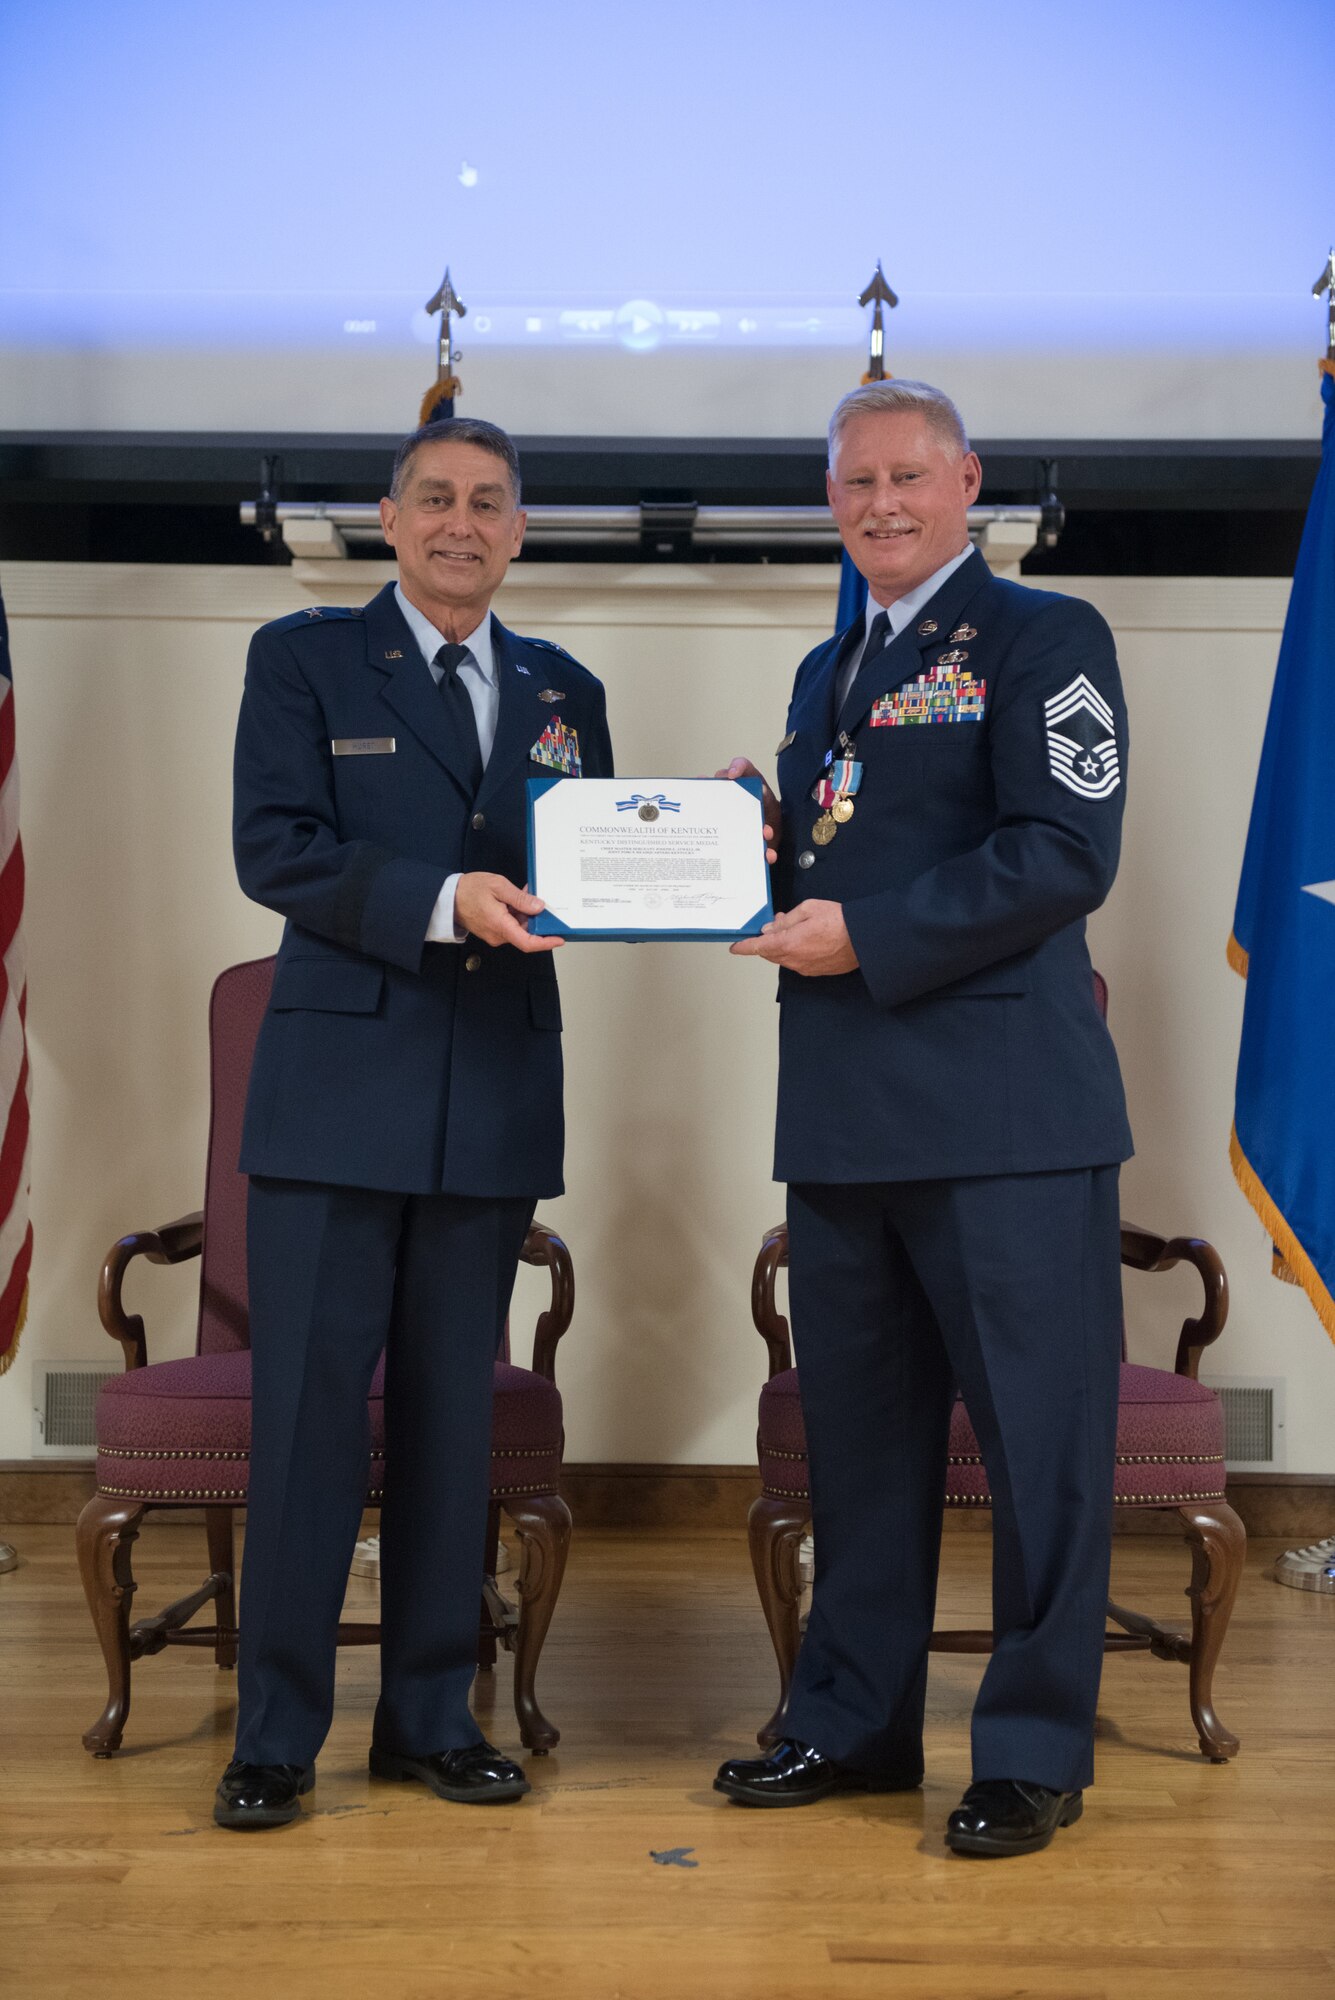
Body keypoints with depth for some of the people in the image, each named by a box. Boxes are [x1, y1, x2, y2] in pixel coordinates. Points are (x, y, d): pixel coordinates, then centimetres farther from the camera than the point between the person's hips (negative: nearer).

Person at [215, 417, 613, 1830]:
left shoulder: (564, 694, 15)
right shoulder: (303, 658, 4)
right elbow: (274, 850, -9)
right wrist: (441, 899, -21)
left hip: (494, 1098, 4)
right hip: (337, 1091, -3)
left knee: (453, 1415, 10)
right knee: (307, 1412, -2)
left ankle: (432, 1715, 21)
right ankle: (275, 1736, 11)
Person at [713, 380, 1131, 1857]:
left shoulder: (1042, 637, -2)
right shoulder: (827, 670, 21)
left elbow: (1067, 853, -14)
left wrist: (867, 937, -16)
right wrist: (760, 837, 3)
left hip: (1003, 1115, -7)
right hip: (844, 1112, 7)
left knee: (1037, 1436, 0)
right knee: (856, 1429, 15)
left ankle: (1035, 1752, 14)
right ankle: (854, 1722, 28)